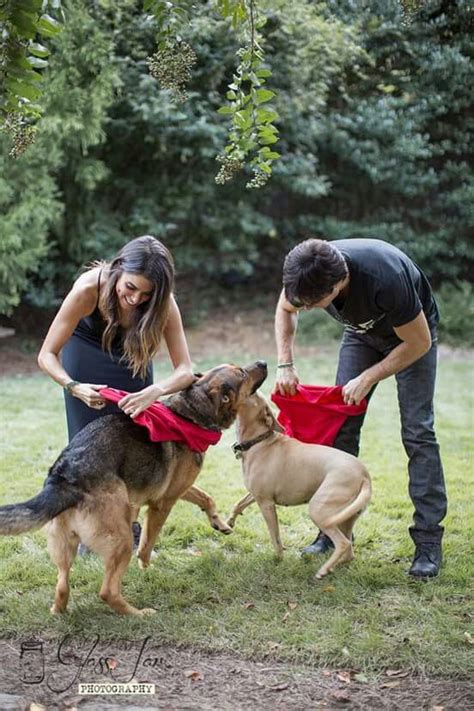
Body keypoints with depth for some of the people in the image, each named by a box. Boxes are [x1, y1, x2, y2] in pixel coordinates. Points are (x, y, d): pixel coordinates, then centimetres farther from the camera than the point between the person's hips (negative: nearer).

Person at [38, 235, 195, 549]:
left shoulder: (163, 303, -32)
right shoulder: (89, 288, -38)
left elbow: (185, 370, -34)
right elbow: (47, 354, -32)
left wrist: (154, 392, -54)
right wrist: (74, 387, -51)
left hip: (132, 354, 2)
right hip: (85, 350, -2)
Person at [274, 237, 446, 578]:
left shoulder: (386, 279, -44)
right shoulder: (308, 273, -28)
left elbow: (419, 343, -27)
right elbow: (285, 309, -3)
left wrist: (368, 378, -26)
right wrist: (285, 364, -14)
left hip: (411, 335, -5)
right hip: (362, 331, 5)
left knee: (417, 431, -14)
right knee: (342, 425, -4)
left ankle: (429, 541, -10)